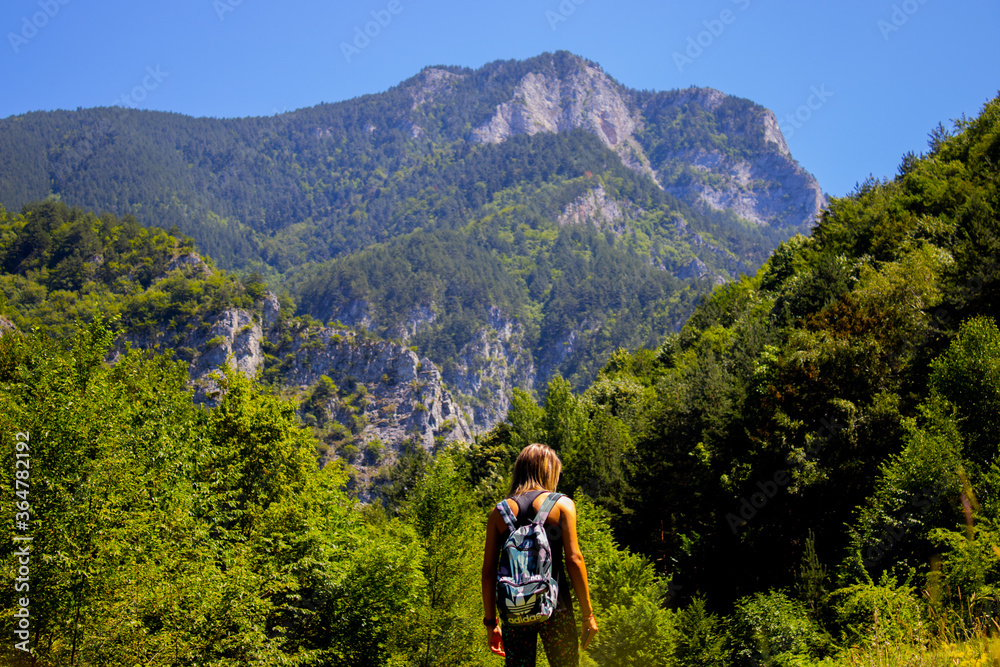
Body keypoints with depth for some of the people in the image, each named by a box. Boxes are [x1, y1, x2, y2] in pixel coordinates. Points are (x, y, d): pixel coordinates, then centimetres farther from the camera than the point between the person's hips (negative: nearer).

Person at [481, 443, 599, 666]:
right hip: (554, 606, -2)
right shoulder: (561, 504, 1)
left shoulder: (499, 511, 8)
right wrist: (588, 614, -3)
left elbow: (488, 570, 6)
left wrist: (491, 622, 11)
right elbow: (573, 559, -6)